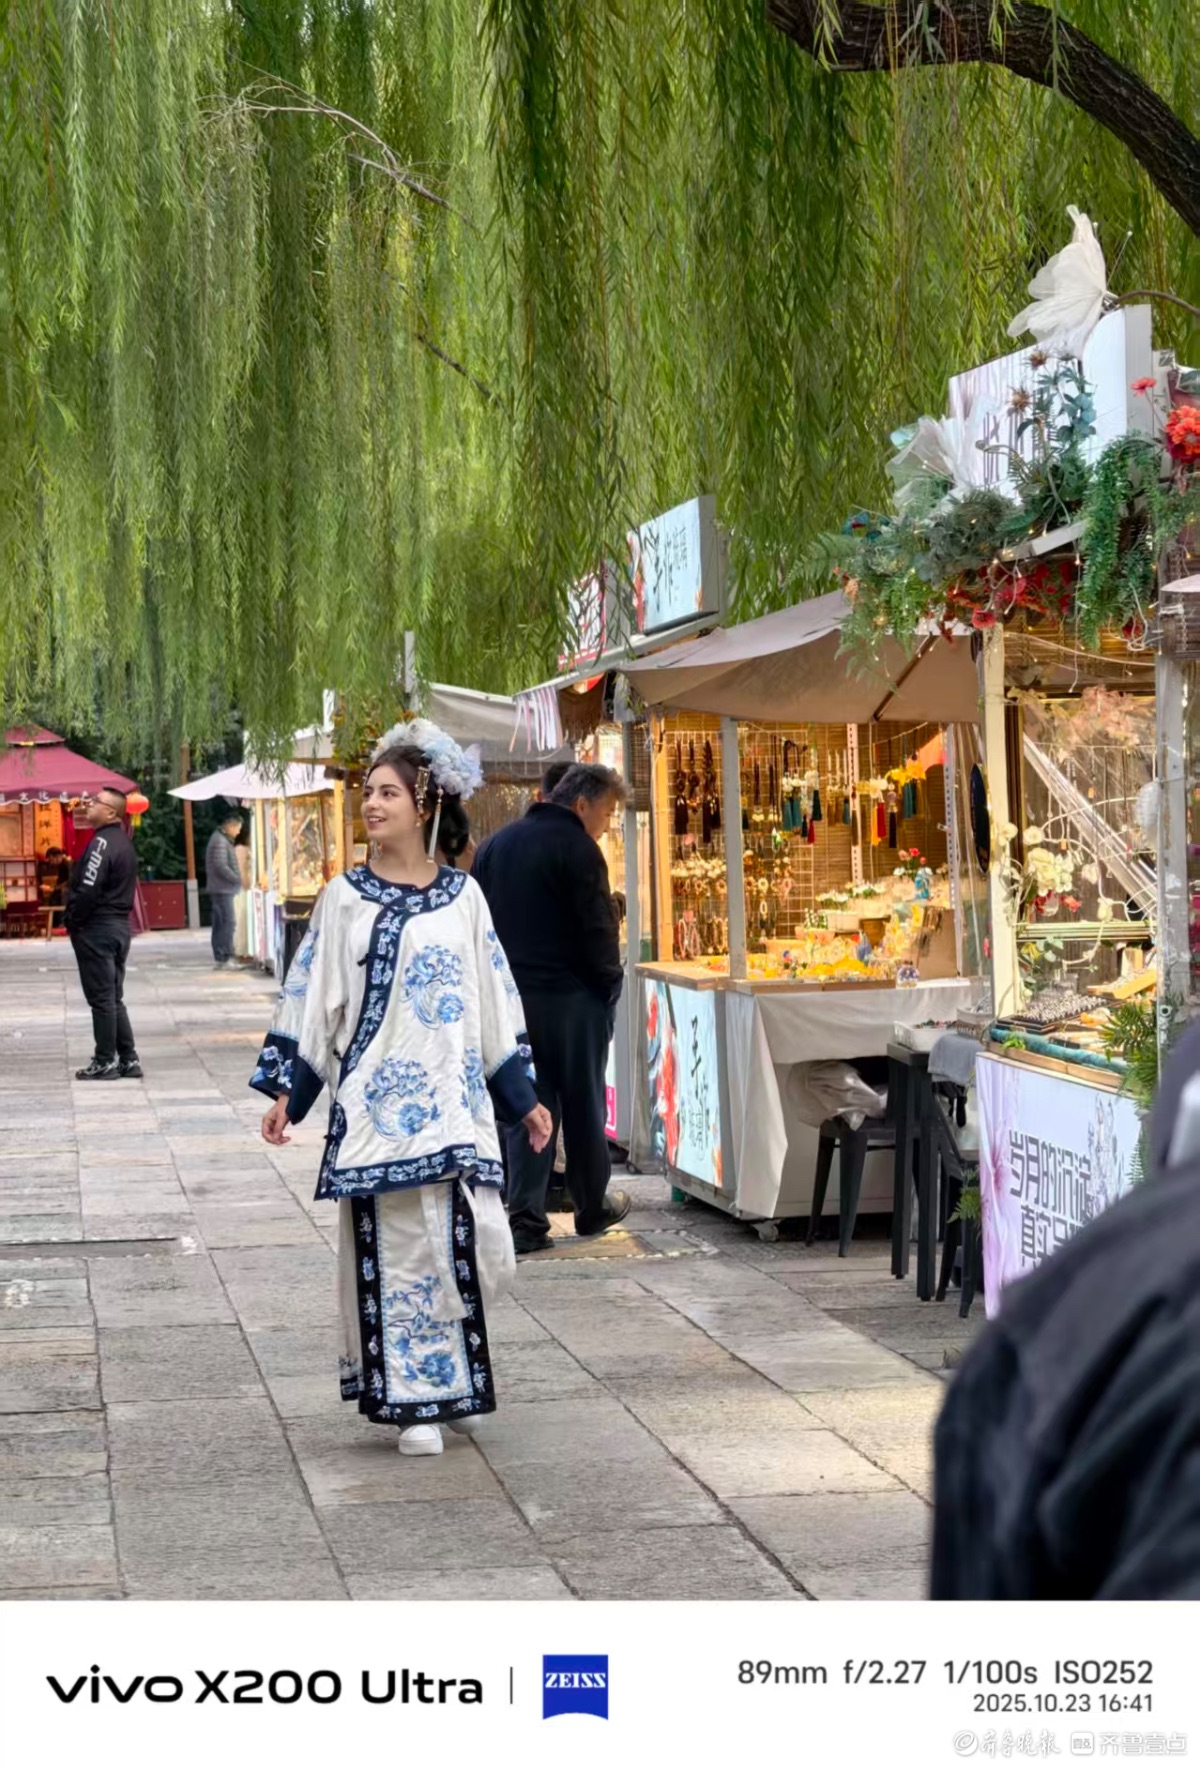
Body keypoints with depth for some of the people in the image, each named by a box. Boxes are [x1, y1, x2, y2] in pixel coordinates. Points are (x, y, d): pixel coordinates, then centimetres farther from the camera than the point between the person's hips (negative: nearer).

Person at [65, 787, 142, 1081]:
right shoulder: (122, 841, 14)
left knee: (101, 998, -4)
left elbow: (88, 889, -22)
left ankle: (105, 1062, -1)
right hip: (119, 925, 10)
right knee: (114, 997, 13)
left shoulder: (102, 842, -17)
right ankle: (128, 1059, 14)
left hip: (97, 927, -10)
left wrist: (72, 922, -11)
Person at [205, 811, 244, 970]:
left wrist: (237, 879, 12)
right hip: (222, 889, -11)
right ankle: (225, 958, -16)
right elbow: (220, 866, -22)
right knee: (228, 923, -13)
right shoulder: (220, 841, -15)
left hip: (221, 889, 11)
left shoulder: (222, 839, 19)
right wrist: (237, 879, -17)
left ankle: (219, 959, 12)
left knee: (220, 924, 10)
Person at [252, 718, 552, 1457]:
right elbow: (310, 999, 3)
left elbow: (496, 1004, 11)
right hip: (376, 1101, -2)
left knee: (476, 1245, -3)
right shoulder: (346, 898, 2)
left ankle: (451, 1372, 21)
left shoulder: (463, 895, 7)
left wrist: (524, 1097, 11)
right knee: (393, 1248, -2)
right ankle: (413, 1397, 7)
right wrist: (287, 1090, -4)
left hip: (455, 1101, 2)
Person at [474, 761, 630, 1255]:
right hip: (569, 997, -6)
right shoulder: (576, 849, -12)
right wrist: (609, 986, -2)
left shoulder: (495, 845, 12)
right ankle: (592, 1209, 21)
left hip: (509, 997, 6)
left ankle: (525, 1221, -1)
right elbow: (597, 931, -15)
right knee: (583, 1104, 9)